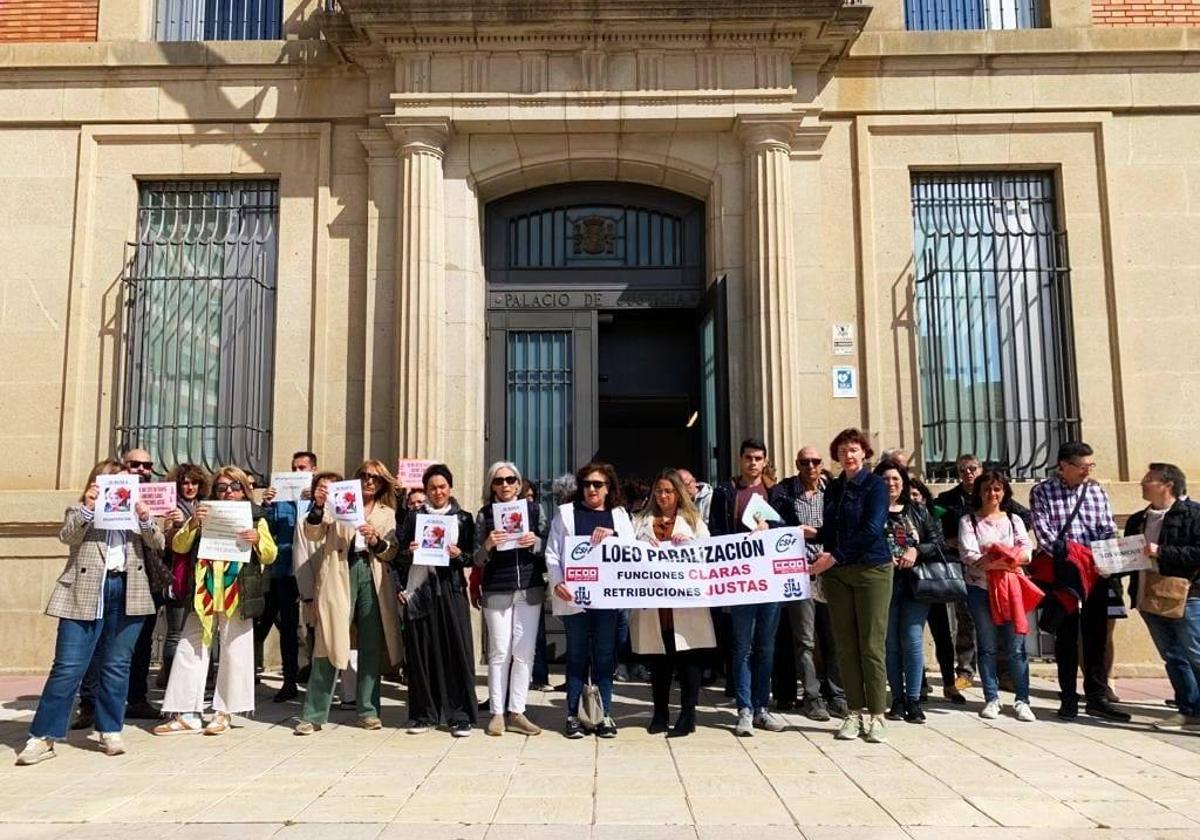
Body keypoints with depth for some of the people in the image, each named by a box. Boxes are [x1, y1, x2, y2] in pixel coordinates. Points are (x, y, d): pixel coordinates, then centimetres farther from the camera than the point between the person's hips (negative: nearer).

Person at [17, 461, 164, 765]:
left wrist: (145, 518, -12)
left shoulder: (133, 509, 16)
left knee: (117, 665, 7)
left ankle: (110, 731, 16)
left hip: (127, 592, 2)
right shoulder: (80, 510, 11)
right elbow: (67, 537, -8)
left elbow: (158, 543, 6)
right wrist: (87, 508, -20)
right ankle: (43, 737, 4)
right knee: (68, 666, -3)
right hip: (86, 595, -2)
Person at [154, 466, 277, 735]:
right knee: (190, 650, 4)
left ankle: (224, 713, 14)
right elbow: (179, 547, 1)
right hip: (204, 595, 2)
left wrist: (257, 539, -19)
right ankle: (186, 713, 12)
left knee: (234, 653, 2)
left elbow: (270, 555, 1)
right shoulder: (204, 516, 9)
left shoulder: (255, 518, 5)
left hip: (238, 597, -2)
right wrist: (192, 524, -16)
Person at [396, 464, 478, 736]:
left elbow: (472, 557, 6)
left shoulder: (463, 518, 8)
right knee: (421, 651, 2)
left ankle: (460, 716, 4)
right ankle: (424, 714, 12)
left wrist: (459, 555, -13)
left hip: (451, 591, -1)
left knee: (457, 650, -3)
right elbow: (400, 558, 8)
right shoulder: (413, 517, 9)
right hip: (420, 589, 1)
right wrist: (408, 552, -12)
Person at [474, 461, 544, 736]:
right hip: (496, 592, -1)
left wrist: (535, 543, -13)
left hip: (530, 590, 1)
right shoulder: (485, 514, 2)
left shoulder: (533, 509, 5)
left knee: (524, 653, 2)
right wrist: (488, 545, -17)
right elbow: (478, 560, 2)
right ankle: (497, 714, 9)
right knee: (499, 653, 1)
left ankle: (517, 713, 9)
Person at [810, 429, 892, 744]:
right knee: (846, 646, 6)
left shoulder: (875, 485, -4)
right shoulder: (833, 488, 13)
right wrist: (825, 558, 0)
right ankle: (855, 712, 13)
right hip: (836, 574, 5)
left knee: (871, 645, -3)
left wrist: (835, 556, -17)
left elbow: (872, 530, -14)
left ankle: (876, 715, 5)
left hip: (871, 570, -5)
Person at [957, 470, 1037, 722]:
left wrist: (997, 559, -18)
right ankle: (991, 699, 12)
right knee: (987, 646, 4)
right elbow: (967, 554, -8)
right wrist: (994, 562, -24)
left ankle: (1022, 700, 6)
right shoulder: (969, 521, 7)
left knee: (1016, 646, -2)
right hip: (980, 587, -1)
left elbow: (1026, 550, 0)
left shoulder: (1014, 520, 15)